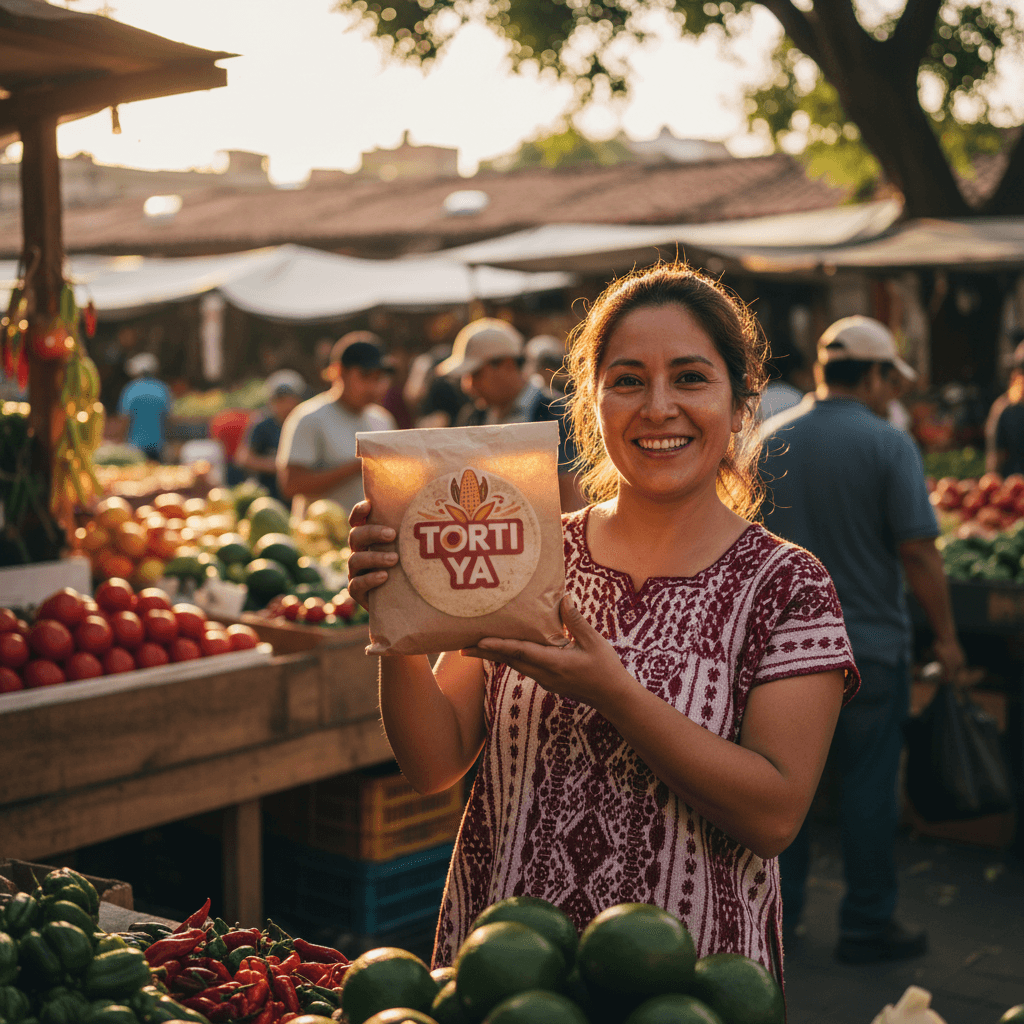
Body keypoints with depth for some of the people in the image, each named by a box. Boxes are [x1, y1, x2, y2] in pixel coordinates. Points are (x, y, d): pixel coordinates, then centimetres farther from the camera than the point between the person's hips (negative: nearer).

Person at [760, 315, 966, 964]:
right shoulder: (889, 444, -12)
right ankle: (868, 926, 15)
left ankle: (779, 914, 24)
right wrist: (945, 636, -3)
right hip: (869, 643, -4)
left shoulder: (770, 440, 3)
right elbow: (918, 552, -14)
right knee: (869, 783, 6)